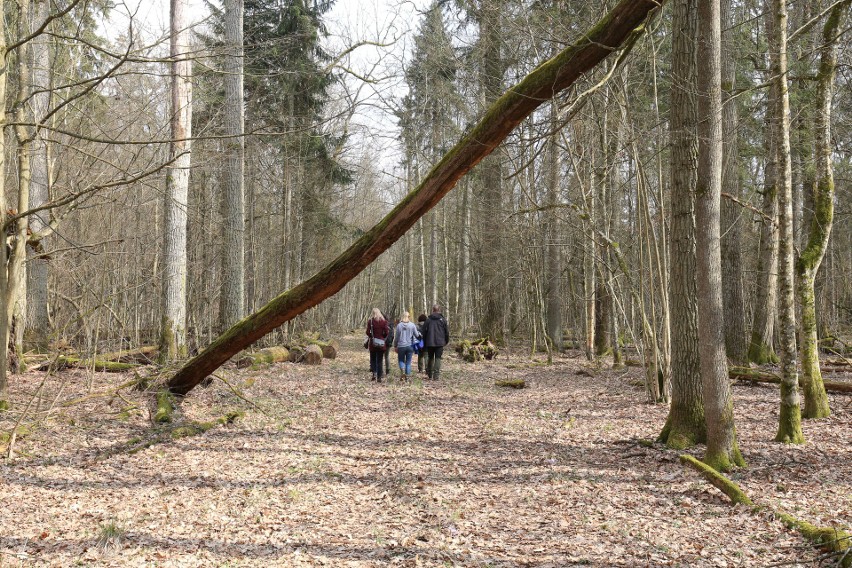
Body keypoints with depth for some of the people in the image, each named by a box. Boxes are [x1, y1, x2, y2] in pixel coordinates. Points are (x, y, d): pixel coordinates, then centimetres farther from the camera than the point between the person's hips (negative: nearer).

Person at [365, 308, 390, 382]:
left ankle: (374, 372, -3)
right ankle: (379, 377, 6)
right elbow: (386, 332, -8)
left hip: (372, 343, -1)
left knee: (373, 359, 16)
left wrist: (371, 336, 10)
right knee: (379, 361, 8)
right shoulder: (384, 321, -3)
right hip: (381, 344, 1)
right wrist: (383, 337, 10)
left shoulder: (370, 321, -5)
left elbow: (368, 332, -8)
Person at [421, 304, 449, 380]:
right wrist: (446, 341, 15)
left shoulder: (428, 320, 1)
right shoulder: (443, 320, -1)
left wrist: (424, 342, 13)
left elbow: (424, 332, 4)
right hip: (439, 342, -2)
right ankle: (436, 375, -7)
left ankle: (429, 374, 18)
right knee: (438, 358, 0)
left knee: (430, 358, 15)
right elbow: (447, 331, 3)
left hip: (429, 343, 2)